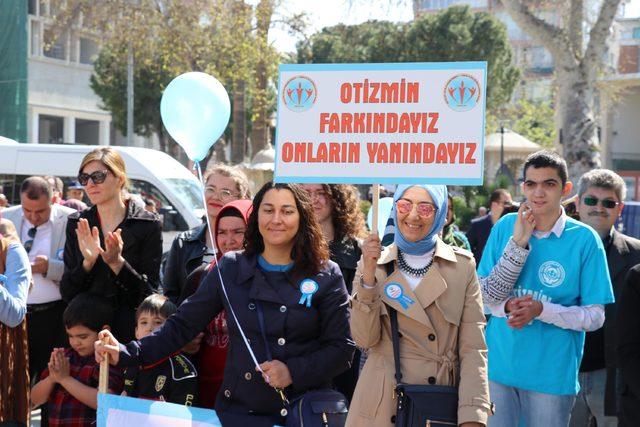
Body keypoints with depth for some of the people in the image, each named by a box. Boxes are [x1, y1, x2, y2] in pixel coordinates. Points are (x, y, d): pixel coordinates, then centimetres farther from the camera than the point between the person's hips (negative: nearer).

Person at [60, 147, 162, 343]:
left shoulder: (148, 224, -3)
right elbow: (67, 293, 4)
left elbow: (149, 292, -6)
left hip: (130, 330, -3)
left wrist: (117, 262, -19)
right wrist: (88, 262, -13)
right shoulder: (76, 224, 7)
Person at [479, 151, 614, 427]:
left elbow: (594, 317, -6)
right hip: (498, 365, 2)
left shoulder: (584, 239, -7)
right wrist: (516, 253, -16)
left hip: (552, 375, -2)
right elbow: (484, 295, -2)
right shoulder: (505, 227, 0)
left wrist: (541, 310, -21)